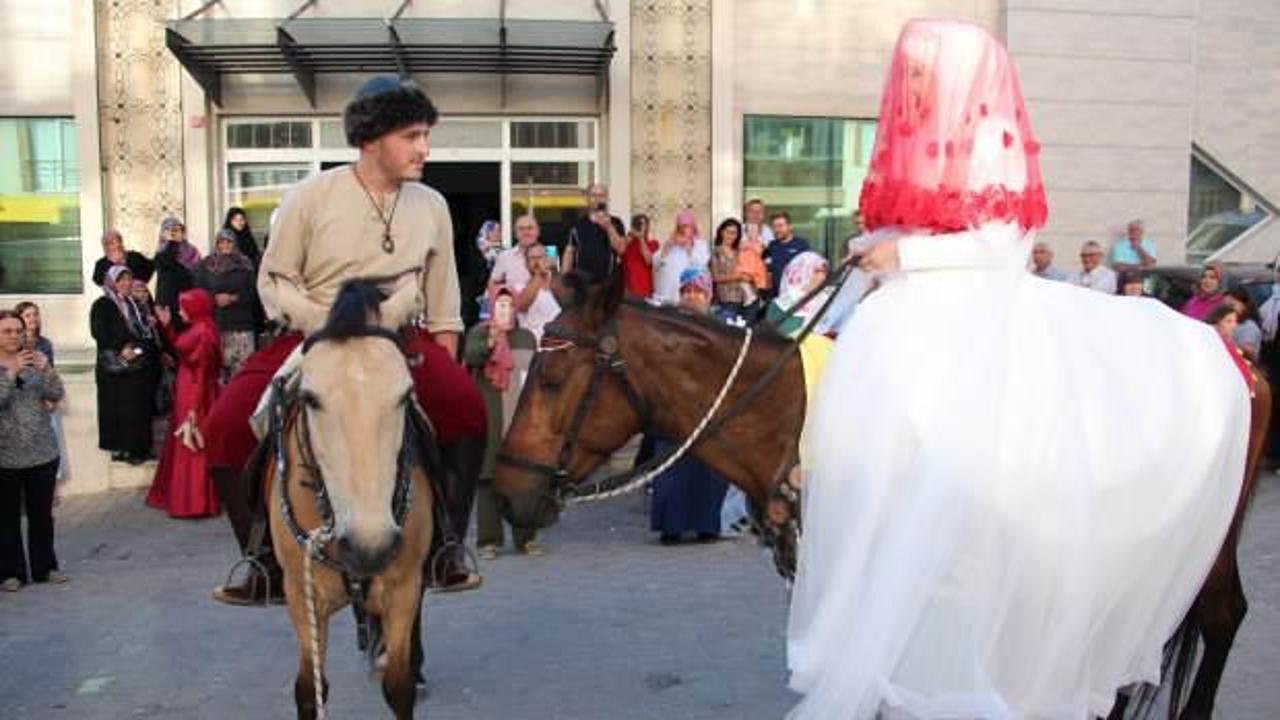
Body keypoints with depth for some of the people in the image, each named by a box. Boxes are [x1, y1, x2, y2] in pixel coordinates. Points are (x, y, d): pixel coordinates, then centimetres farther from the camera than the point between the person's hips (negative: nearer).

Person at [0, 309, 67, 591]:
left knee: (42, 513, 9)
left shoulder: (35, 362, 6)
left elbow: (56, 396, -3)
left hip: (43, 452, 3)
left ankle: (44, 566, 20)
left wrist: (47, 369, -20)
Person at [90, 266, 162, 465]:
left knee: (140, 407, 6)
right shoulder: (102, 305, -3)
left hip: (140, 365, 6)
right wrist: (121, 348, -22)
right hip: (115, 366, -6)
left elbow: (147, 331, 19)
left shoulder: (136, 303, 17)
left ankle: (137, 447, 13)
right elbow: (99, 333, -14)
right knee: (118, 408, -3)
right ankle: (119, 448, 3)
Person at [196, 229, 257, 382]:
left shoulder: (245, 265, 7)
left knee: (242, 363, -6)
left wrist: (233, 298, -11)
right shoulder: (206, 265, 9)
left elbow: (252, 293, 4)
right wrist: (215, 298, -11)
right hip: (214, 321, 0)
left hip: (241, 322, 0)